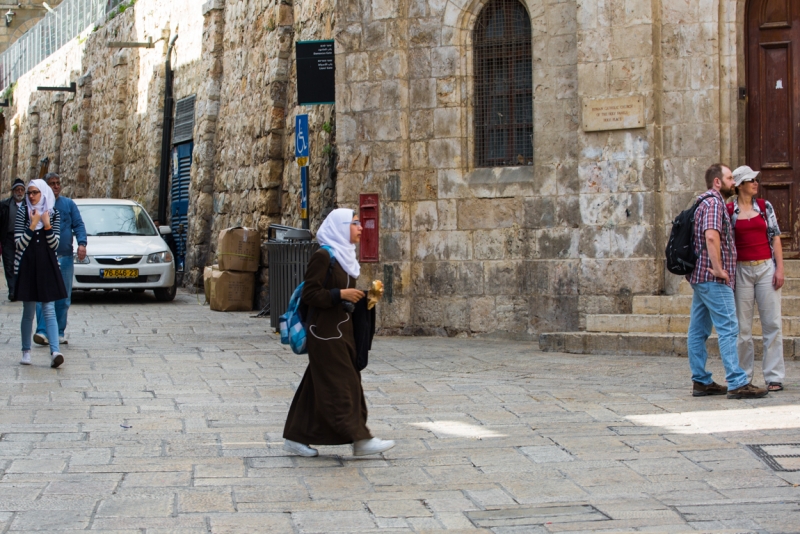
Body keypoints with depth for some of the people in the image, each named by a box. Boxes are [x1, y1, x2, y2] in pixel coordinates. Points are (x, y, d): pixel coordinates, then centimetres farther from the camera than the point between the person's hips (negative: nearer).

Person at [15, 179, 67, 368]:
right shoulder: (22, 212, 1)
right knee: (28, 312, 5)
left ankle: (55, 352, -16)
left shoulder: (54, 214, 4)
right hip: (28, 266, 0)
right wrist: (32, 225, -15)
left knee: (49, 310, -6)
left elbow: (54, 244, -1)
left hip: (48, 266, 0)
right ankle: (26, 351, 14)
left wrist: (47, 225, -15)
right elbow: (19, 243, -5)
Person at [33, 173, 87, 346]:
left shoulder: (69, 204, 12)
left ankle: (59, 333, 13)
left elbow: (79, 225, 6)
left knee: (64, 298, 6)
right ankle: (42, 331, -19)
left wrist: (81, 243, -12)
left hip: (65, 258, 3)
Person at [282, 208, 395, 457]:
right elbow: (310, 294, -17)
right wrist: (341, 294, -22)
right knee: (341, 384, -7)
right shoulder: (323, 256, -14)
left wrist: (362, 296, 6)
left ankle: (296, 437, 17)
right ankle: (360, 439, -6)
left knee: (317, 386, 11)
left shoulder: (345, 256, 14)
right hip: (325, 331, -9)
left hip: (342, 329, 9)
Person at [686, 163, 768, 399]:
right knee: (728, 329, -11)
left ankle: (700, 381, 12)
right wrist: (718, 269, -24)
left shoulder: (706, 203, 20)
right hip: (714, 280, -11)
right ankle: (737, 384, -13)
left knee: (698, 330, 9)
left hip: (700, 275, 11)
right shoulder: (714, 203, -12)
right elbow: (711, 236, -27)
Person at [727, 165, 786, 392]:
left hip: (766, 267, 1)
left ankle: (774, 376, 2)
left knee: (772, 323, -2)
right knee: (742, 326, 2)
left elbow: (775, 237, 6)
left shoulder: (765, 206, 8)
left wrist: (779, 268, -1)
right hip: (741, 270, -1)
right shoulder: (728, 210, 2)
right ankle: (744, 376, 10)